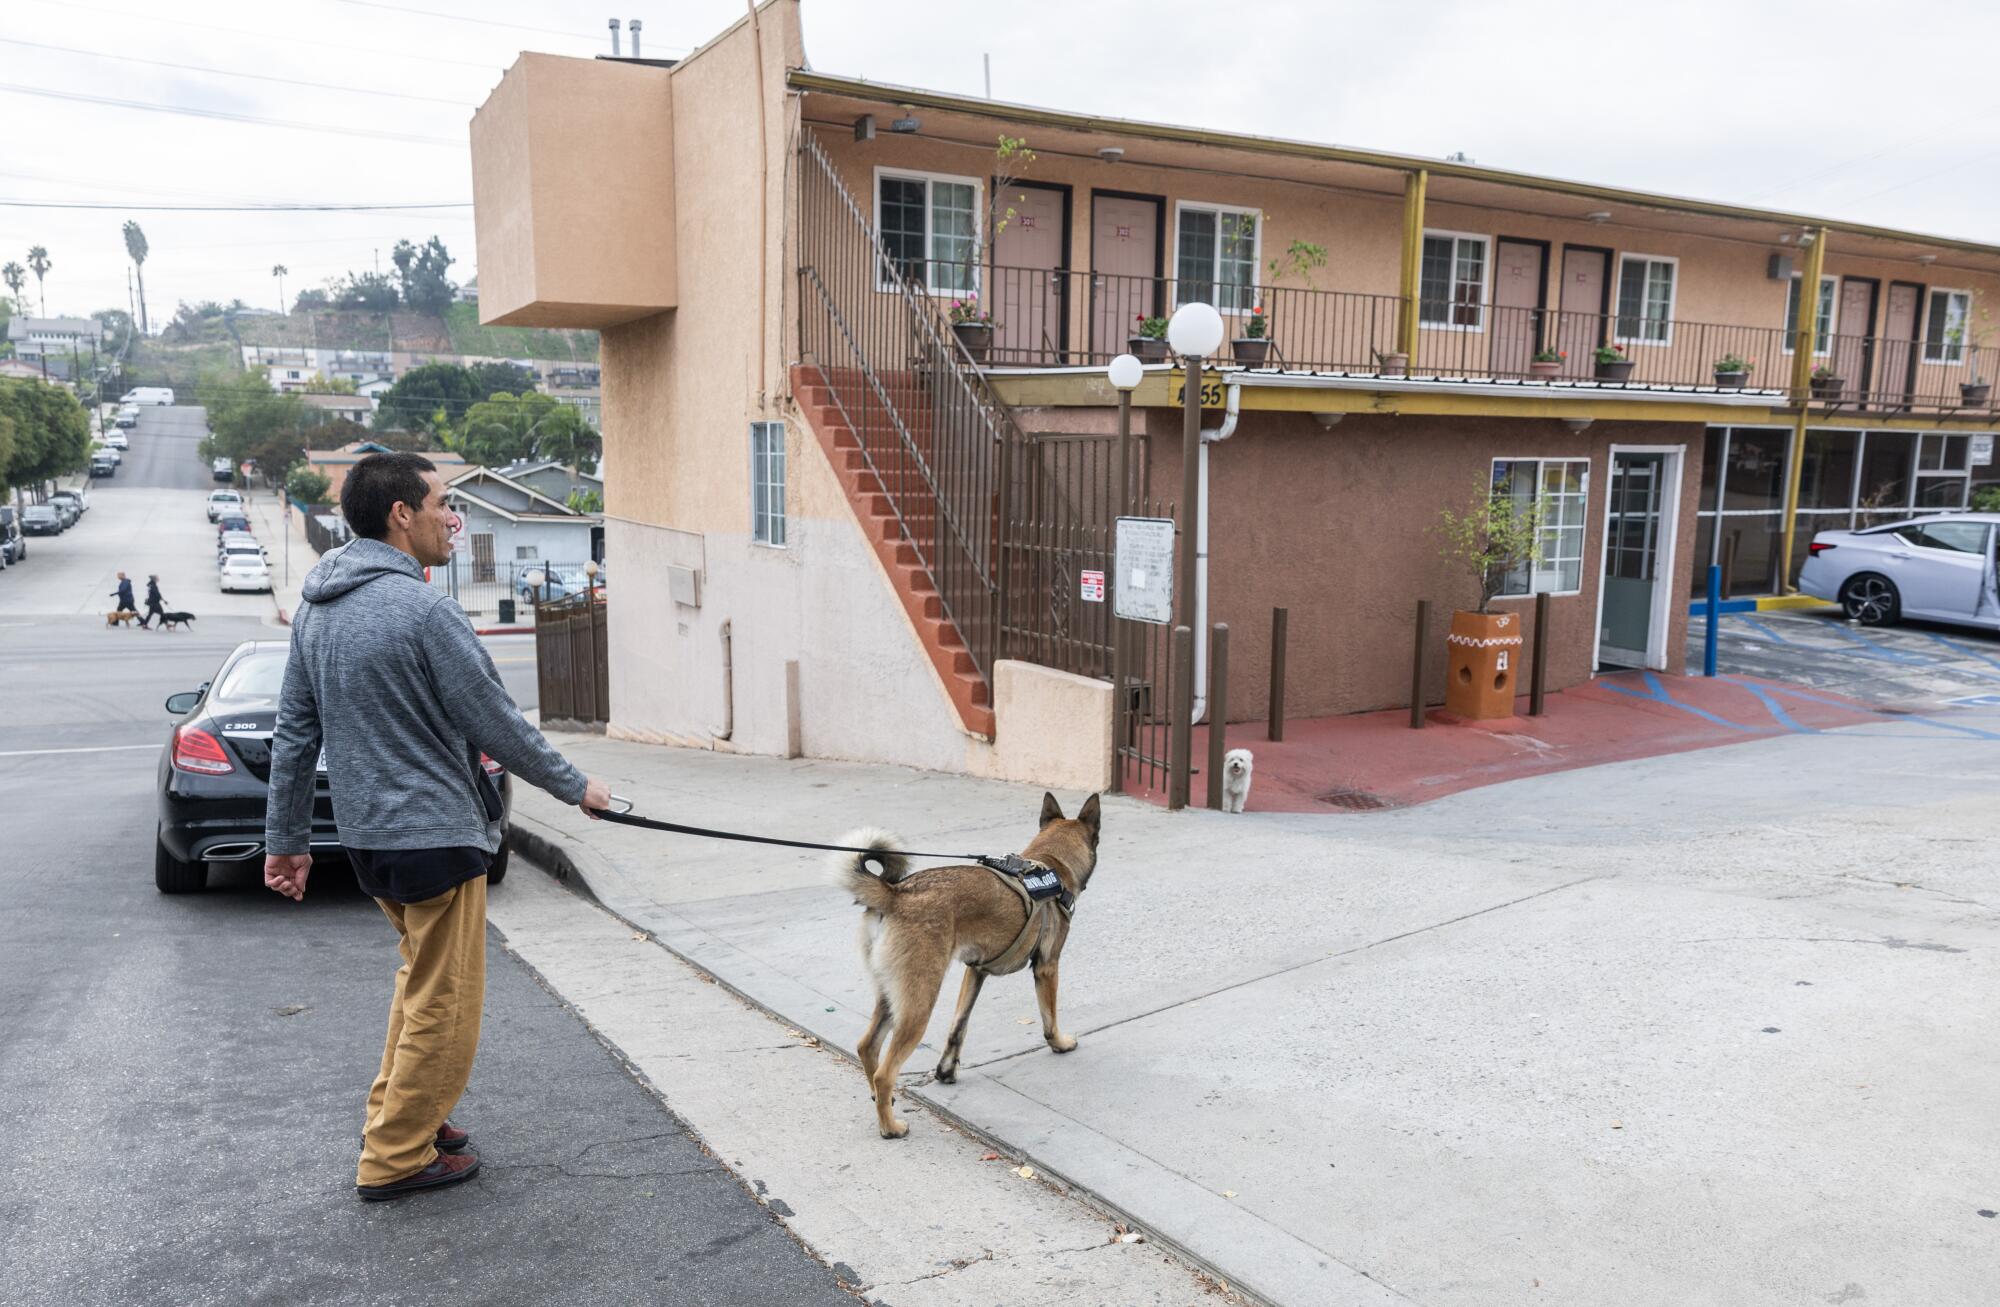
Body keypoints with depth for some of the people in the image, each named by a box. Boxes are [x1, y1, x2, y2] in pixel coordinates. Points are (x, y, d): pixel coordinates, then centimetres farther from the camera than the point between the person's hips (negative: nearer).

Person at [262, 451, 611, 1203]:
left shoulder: (315, 608, 7)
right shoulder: (423, 611, -19)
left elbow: (294, 731, 11)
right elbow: (498, 726, -15)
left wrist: (286, 838, 18)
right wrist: (576, 787, -1)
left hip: (366, 835, 9)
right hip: (435, 837, -9)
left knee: (422, 978, 25)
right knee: (443, 1003, 5)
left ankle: (397, 1116, 34)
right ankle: (396, 1158, 15)